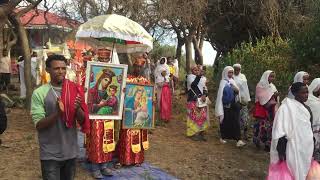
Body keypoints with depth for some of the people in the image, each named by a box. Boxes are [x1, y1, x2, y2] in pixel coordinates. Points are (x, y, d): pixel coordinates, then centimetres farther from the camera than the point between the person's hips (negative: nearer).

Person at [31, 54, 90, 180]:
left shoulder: (75, 90, 1)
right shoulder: (39, 93, -9)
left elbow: (83, 121, 0)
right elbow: (38, 125, -13)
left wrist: (77, 109, -21)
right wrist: (58, 113, -29)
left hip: (71, 151, 4)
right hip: (50, 154, -4)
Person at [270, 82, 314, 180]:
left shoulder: (306, 108, 8)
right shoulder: (287, 107, -15)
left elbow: (309, 130, 17)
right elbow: (280, 132, -18)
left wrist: (311, 149, 19)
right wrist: (281, 151, -20)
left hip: (306, 149, 7)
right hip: (293, 150, -7)